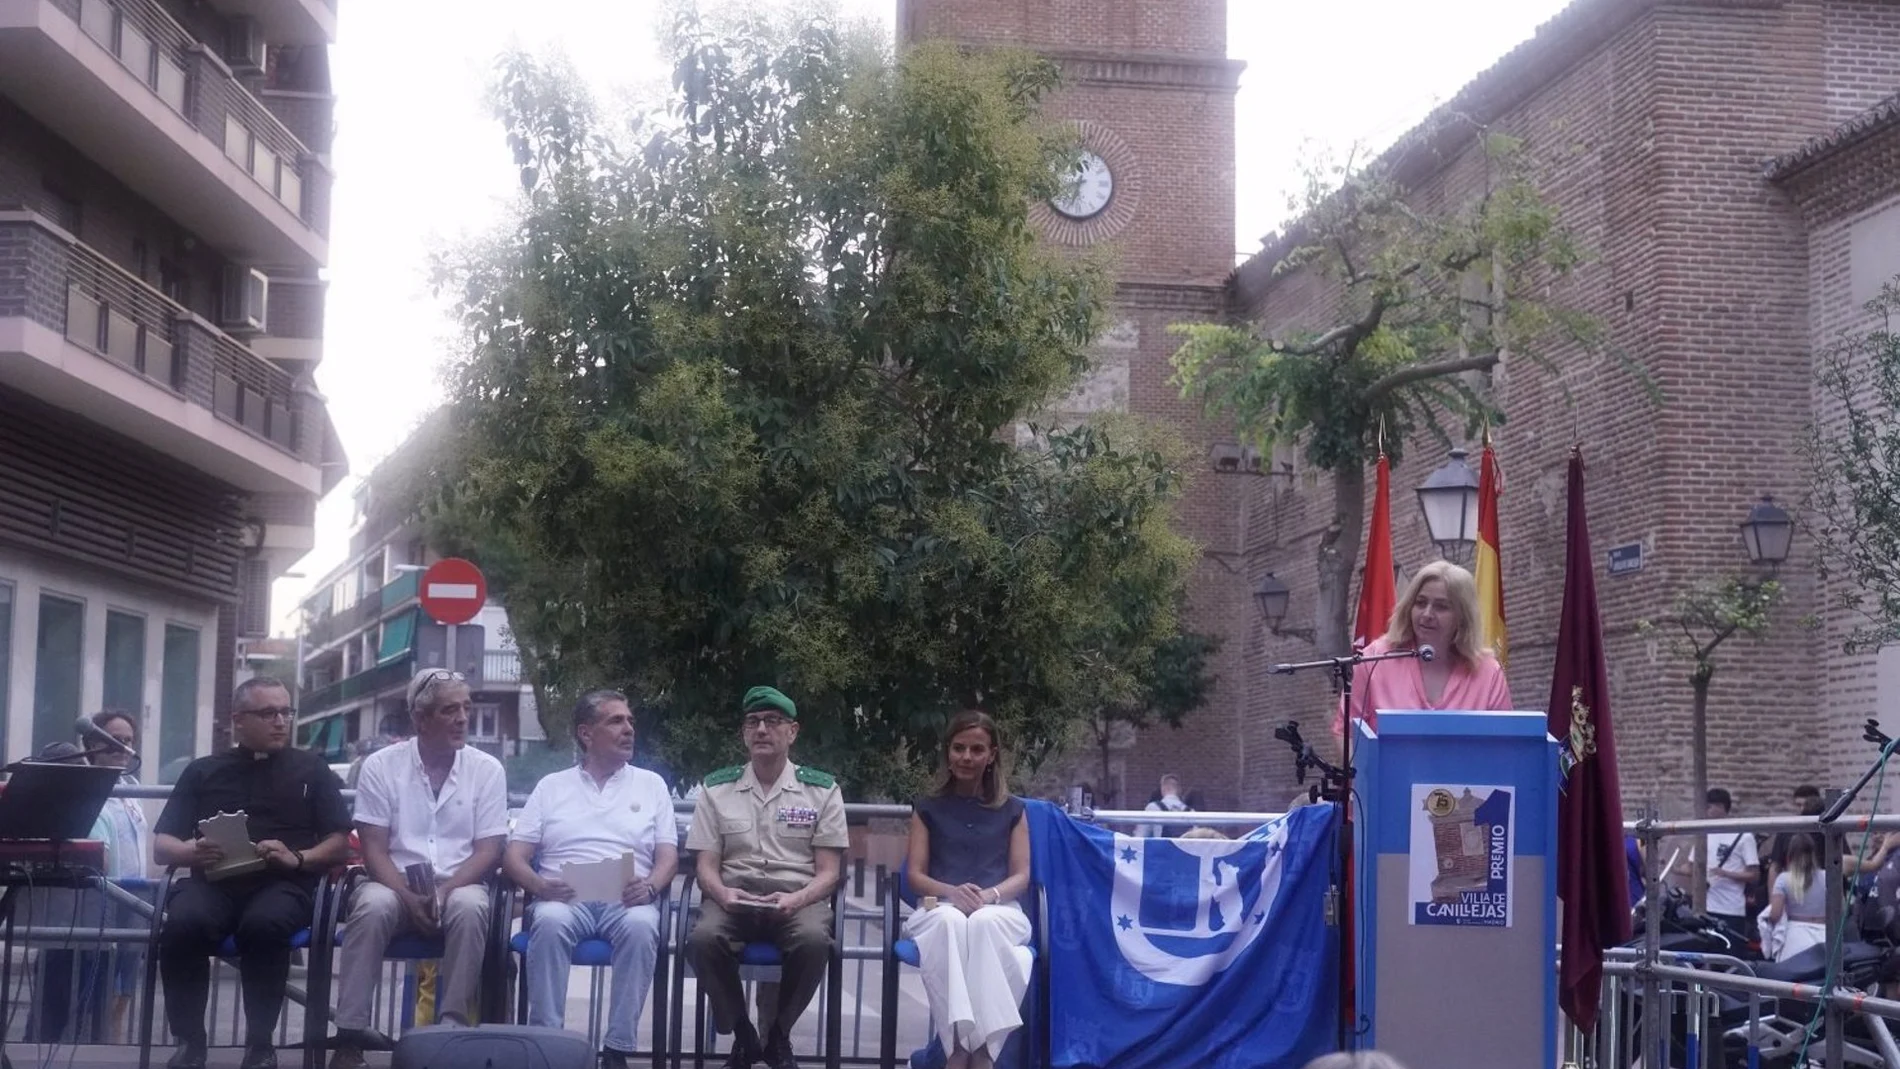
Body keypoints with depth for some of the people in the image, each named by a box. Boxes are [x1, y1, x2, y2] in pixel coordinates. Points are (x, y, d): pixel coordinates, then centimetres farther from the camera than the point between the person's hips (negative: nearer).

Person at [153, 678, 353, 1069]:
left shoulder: (311, 769, 17)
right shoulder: (203, 771, 19)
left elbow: (340, 845, 11)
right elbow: (161, 846, 13)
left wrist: (297, 858, -10)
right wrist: (193, 852, -11)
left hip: (283, 884, -1)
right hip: (214, 880, 1)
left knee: (263, 924, -37)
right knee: (182, 923, -34)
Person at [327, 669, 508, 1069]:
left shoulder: (487, 770, 2)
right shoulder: (380, 766, 0)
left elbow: (488, 851, 0)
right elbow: (374, 849, -3)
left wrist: (446, 890, -18)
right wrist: (409, 897, -19)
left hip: (459, 885, 0)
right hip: (396, 884, 0)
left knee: (468, 907, -35)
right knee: (373, 906, -34)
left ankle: (452, 1028, -31)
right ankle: (349, 1037, -32)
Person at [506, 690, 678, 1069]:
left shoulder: (651, 784, 18)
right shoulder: (551, 785, 17)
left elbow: (668, 856, 10)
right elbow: (514, 856, 9)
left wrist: (649, 887, -13)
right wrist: (539, 885, -13)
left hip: (626, 900, 0)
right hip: (565, 898, 0)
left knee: (641, 925, -36)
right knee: (549, 921, -36)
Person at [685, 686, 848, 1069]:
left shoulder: (822, 790, 7)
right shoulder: (716, 788, 11)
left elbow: (828, 872, 4)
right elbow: (707, 866, 8)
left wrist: (796, 899, -17)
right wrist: (722, 893, -16)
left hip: (798, 896, -1)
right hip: (734, 894, 1)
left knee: (814, 940, -36)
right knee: (702, 939, -34)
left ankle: (777, 1035, -9)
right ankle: (743, 1036, -9)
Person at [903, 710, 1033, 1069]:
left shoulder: (1012, 810, 18)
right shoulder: (928, 808, 18)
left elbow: (1021, 877, 9)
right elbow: (916, 875, 9)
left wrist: (988, 895, -14)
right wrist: (953, 892, -13)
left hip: (998, 911, 0)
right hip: (940, 908, 0)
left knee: (983, 923, -40)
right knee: (949, 922, -40)